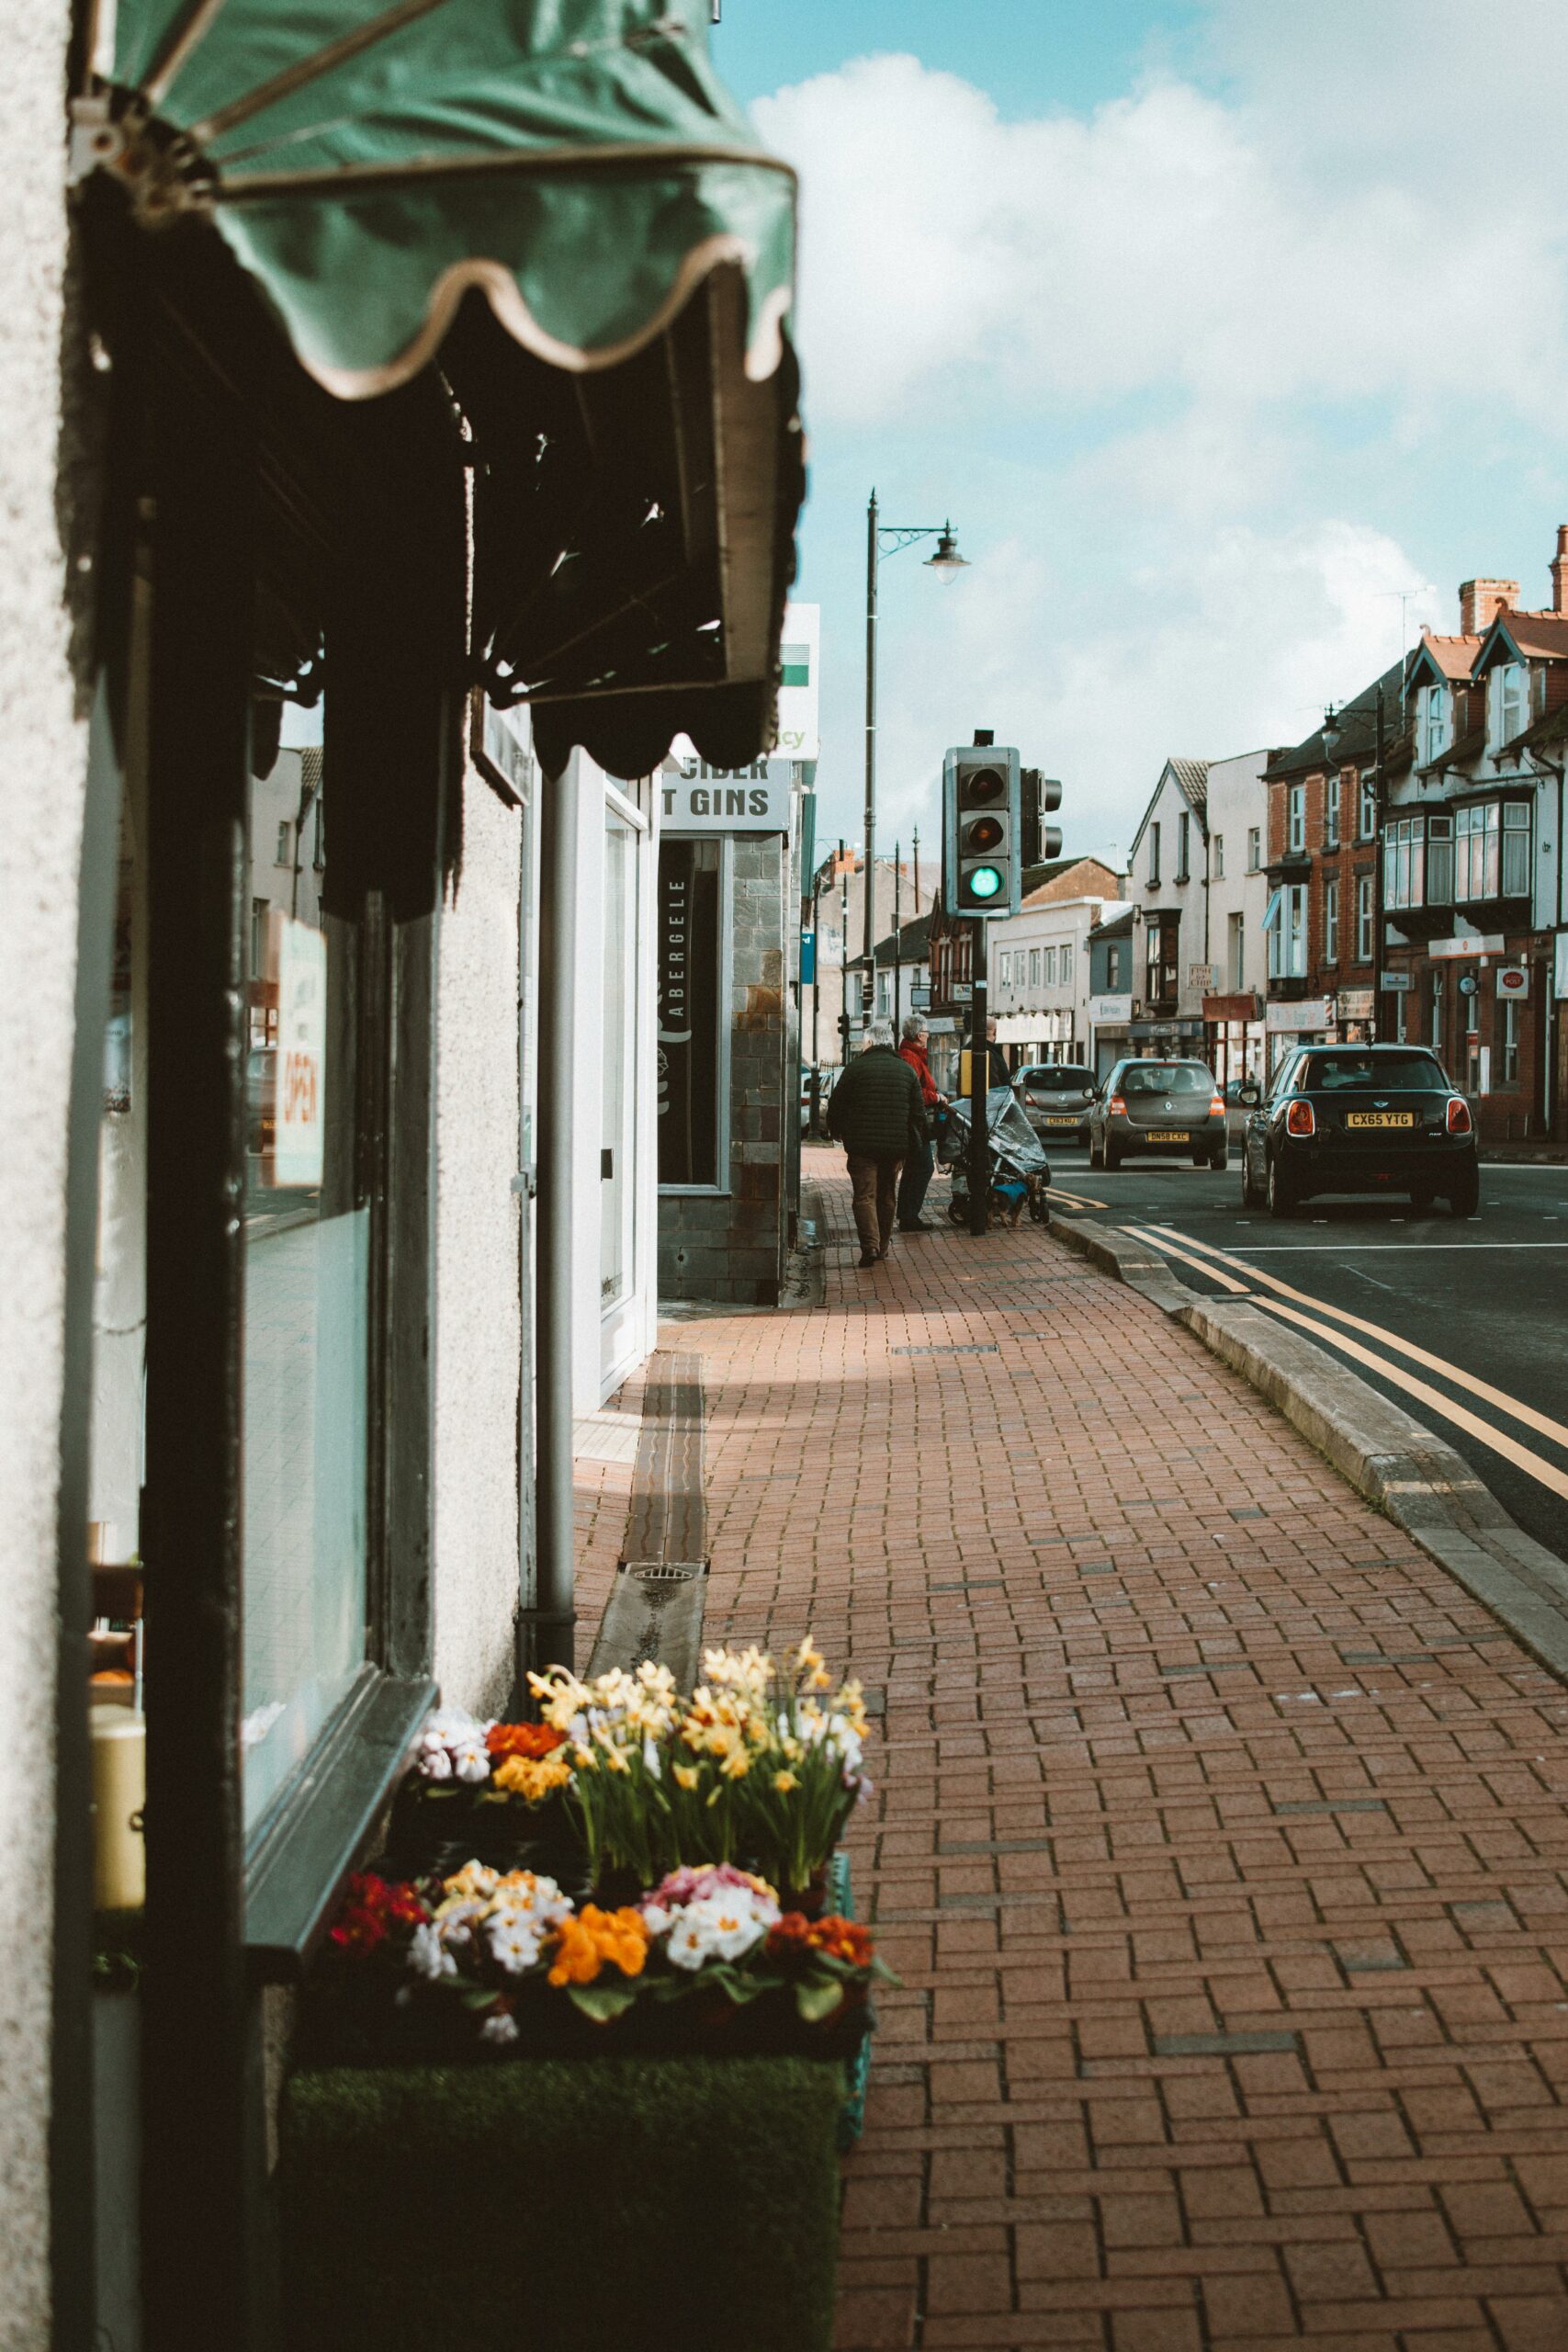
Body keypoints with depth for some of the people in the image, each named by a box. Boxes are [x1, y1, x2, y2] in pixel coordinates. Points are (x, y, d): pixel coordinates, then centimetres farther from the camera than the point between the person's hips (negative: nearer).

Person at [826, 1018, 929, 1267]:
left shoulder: (855, 1069, -4)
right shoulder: (907, 1071, 8)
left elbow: (836, 1106, 1)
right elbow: (918, 1112, 8)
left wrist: (838, 1133, 17)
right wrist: (915, 1142, 17)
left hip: (862, 1144, -4)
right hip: (897, 1146, 4)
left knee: (865, 1195, -3)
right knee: (887, 1196, 16)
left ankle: (870, 1245, -19)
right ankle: (883, 1246, 24)